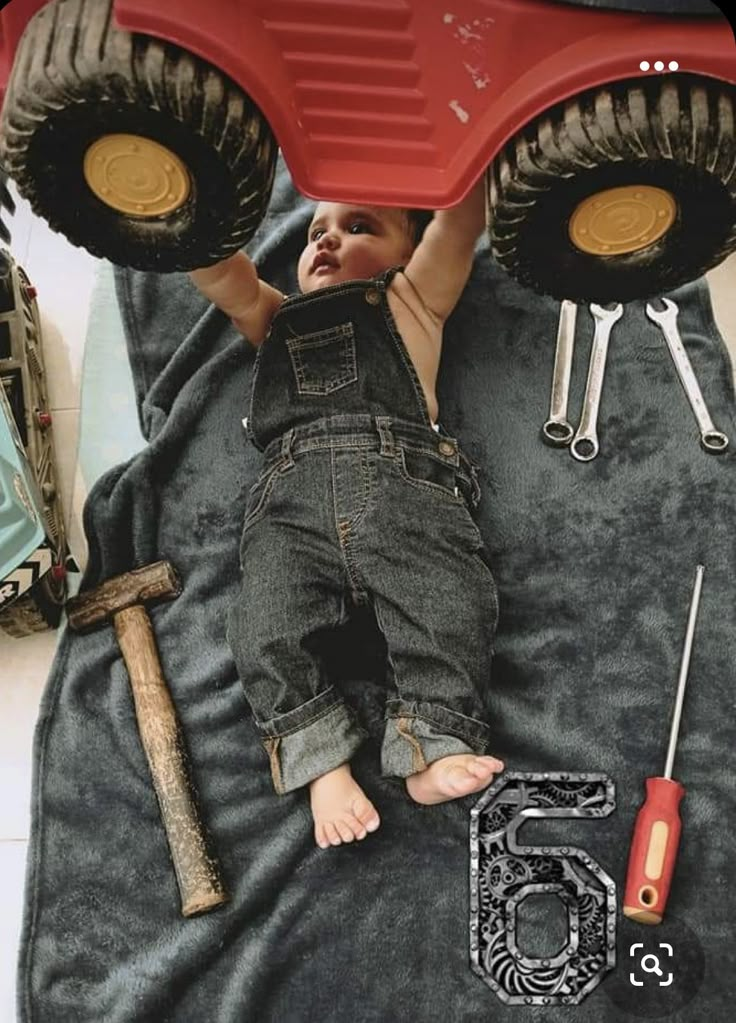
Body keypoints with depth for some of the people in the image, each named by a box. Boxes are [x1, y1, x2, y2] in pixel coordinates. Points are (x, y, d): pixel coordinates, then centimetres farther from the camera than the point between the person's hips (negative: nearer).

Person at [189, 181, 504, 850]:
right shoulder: (274, 318, 38)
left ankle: (434, 748, -16)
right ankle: (322, 765, -11)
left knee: (452, 608, -23)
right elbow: (211, 261, 27)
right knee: (266, 632, -18)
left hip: (404, 477, -1)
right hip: (293, 492, 2)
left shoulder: (412, 299, 31)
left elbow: (463, 214, 22)